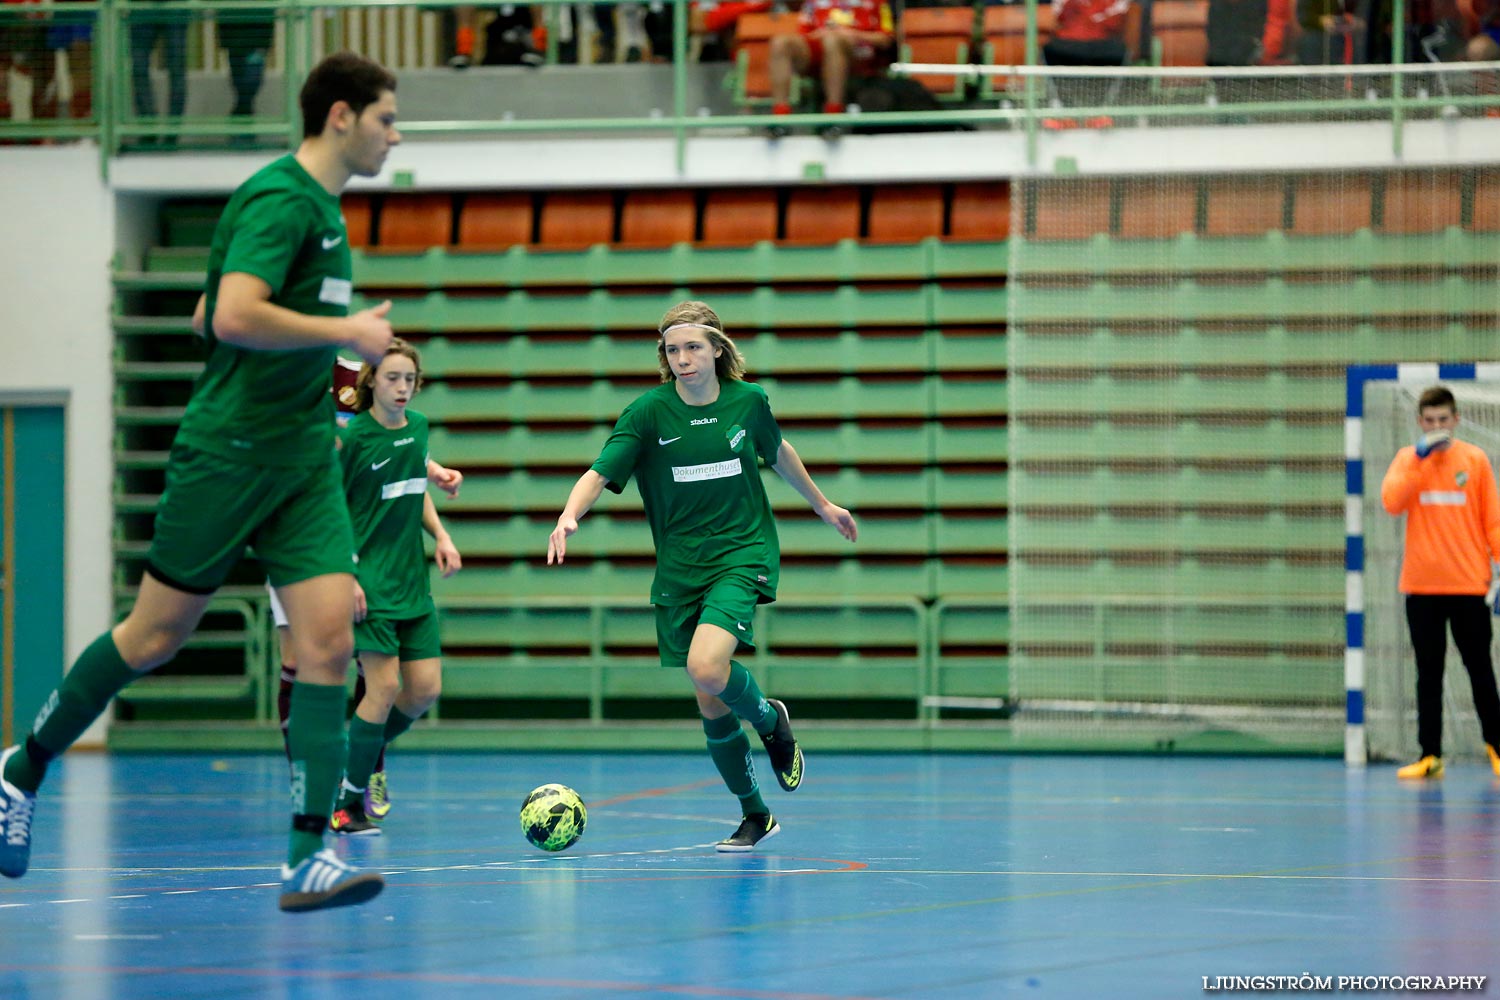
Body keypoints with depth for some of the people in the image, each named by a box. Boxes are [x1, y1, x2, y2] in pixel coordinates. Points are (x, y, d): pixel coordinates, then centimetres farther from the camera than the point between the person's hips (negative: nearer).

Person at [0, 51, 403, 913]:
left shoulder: (322, 207, 15)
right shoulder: (280, 200, -14)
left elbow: (207, 317, 24)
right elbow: (234, 317, -28)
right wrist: (347, 331, -19)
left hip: (303, 456, 8)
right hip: (228, 449, -8)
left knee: (329, 639, -7)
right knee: (156, 635, 2)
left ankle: (310, 858, -11)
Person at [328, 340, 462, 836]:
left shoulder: (418, 427, 8)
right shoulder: (353, 437, -11)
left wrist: (441, 536, 9)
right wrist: (345, 578, -14)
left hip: (413, 581, 7)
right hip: (369, 580, -7)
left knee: (426, 688, 1)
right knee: (384, 688, -11)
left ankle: (364, 759, 25)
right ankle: (347, 804, 1)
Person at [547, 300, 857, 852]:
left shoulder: (747, 401, -2)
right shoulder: (649, 412, -7)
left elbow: (778, 452, 19)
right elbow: (600, 473, -15)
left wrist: (822, 504, 30)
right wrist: (569, 517, -35)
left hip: (743, 557, -2)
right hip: (680, 571, 2)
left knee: (706, 667, -27)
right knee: (711, 704, 5)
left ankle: (769, 718, 5)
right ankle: (754, 816, 24)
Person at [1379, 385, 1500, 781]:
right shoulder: (1408, 458, 6)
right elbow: (1391, 502, -11)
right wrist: (1419, 459, -17)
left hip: (1468, 584, -1)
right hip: (1422, 586, 1)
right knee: (1429, 673, 3)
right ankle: (1430, 755, 4)